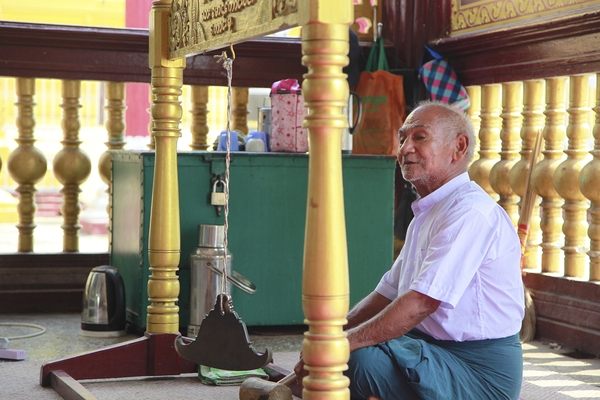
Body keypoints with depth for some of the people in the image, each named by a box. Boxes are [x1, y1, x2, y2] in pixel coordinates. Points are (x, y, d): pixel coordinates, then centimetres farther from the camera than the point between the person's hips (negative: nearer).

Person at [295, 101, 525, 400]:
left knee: (364, 358, -29)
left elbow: (421, 302, -25)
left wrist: (343, 343, -22)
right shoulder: (427, 213, 17)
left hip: (479, 371, -10)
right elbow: (387, 294, 19)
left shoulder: (470, 212, -17)